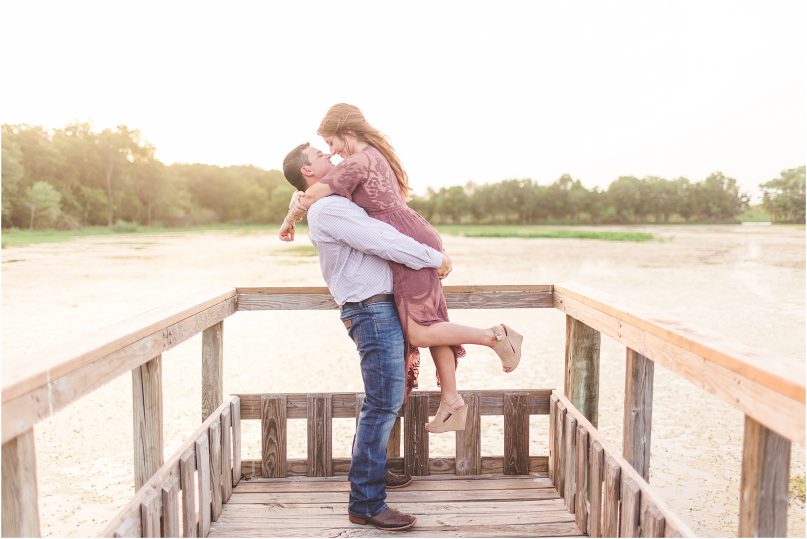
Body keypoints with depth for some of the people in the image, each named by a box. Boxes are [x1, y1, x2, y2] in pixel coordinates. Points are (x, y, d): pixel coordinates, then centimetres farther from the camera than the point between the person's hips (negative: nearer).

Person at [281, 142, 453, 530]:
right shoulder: (328, 209, -15)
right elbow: (386, 243, -20)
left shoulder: (333, 207, 19)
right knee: (384, 402, -10)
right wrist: (436, 259, -10)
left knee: (381, 396, 22)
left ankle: (368, 469, 37)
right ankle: (365, 503, -3)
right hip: (373, 310, -11)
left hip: (377, 309, 11)